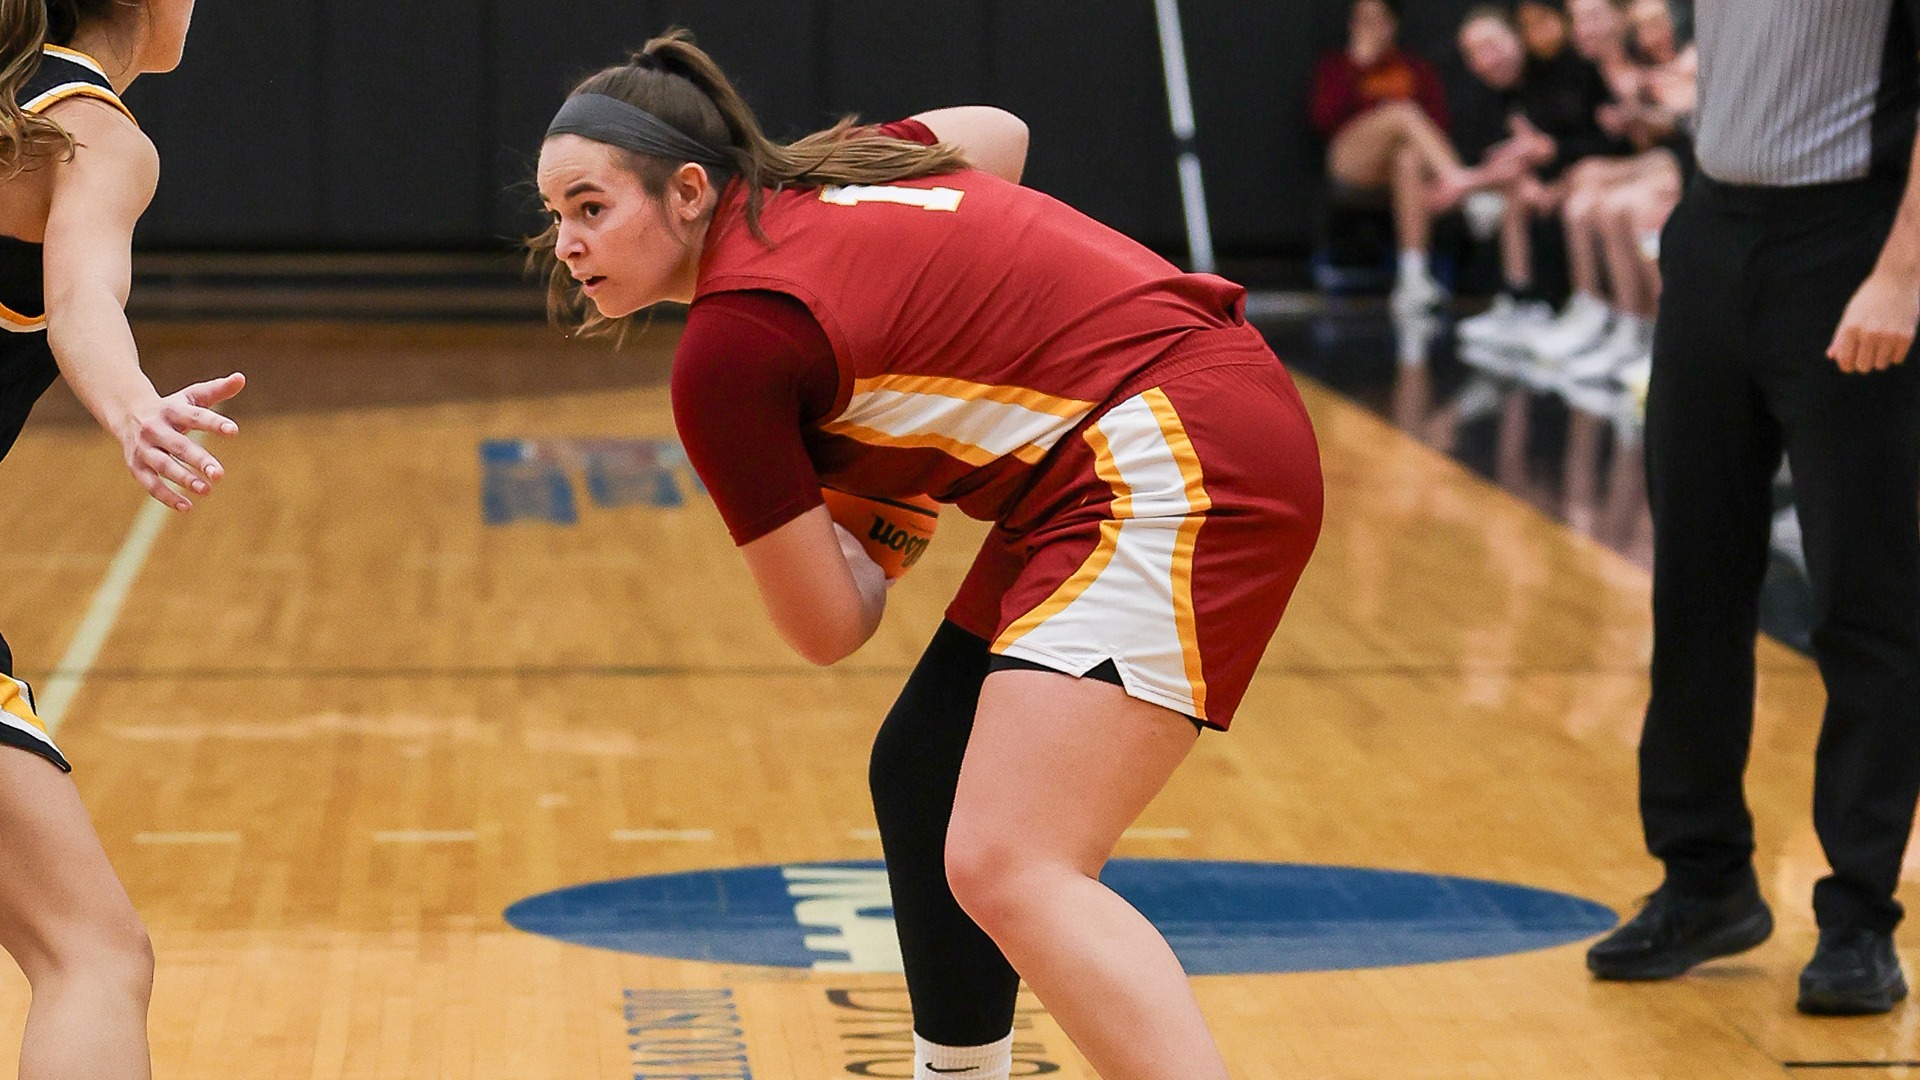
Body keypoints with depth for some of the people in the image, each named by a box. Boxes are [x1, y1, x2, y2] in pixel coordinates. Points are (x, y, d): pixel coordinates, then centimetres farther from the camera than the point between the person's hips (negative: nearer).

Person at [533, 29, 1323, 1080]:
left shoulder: (726, 346, -14)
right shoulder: (808, 177, 11)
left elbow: (829, 627, -7)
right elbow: (999, 133, 30)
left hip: (1175, 467, -11)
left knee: (1006, 869, -22)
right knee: (921, 781, 19)